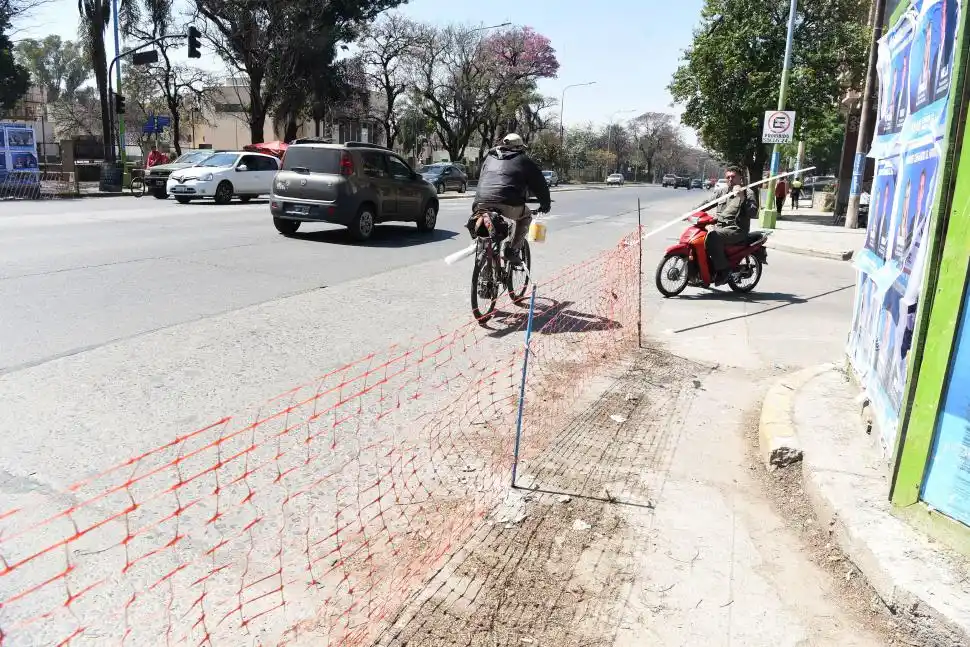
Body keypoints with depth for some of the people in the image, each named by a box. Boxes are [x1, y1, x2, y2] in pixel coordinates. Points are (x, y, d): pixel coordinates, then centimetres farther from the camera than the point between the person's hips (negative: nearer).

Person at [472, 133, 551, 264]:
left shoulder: (489, 158, 30)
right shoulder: (524, 160, 18)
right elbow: (539, 184, 21)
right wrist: (545, 204, 35)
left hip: (481, 204, 4)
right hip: (509, 205, -4)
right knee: (525, 216, 25)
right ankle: (512, 250, 10)